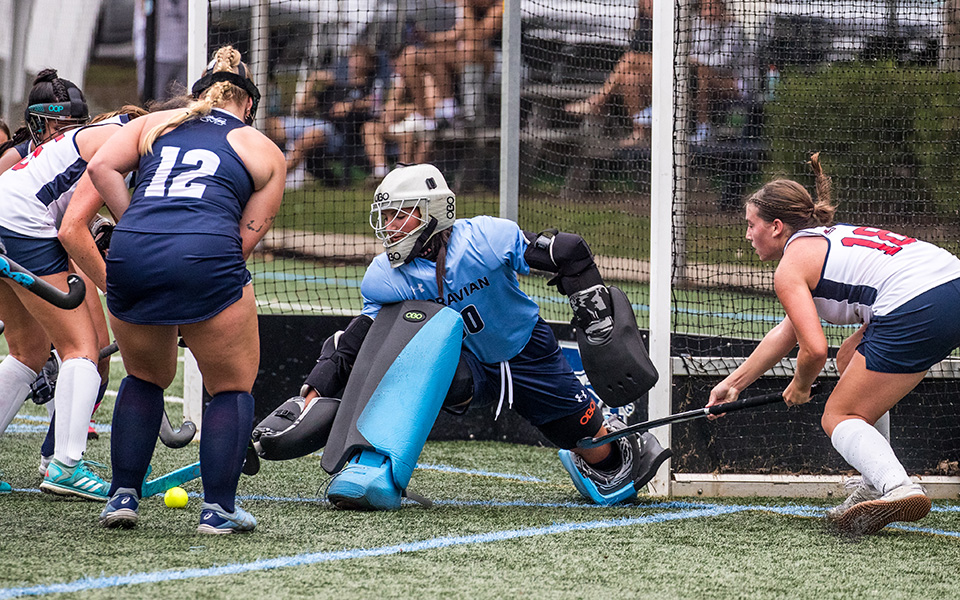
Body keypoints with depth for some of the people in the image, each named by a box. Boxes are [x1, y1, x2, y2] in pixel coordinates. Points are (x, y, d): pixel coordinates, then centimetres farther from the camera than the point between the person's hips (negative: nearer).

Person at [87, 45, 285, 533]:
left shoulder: (153, 123, 24)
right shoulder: (265, 151, 20)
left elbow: (102, 167, 8)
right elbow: (248, 235, 12)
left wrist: (136, 227, 12)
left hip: (130, 255, 3)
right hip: (206, 258, -3)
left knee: (145, 377, 26)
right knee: (232, 388, 15)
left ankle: (122, 495, 21)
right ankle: (218, 508, 8)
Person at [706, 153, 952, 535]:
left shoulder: (790, 267, 4)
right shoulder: (831, 239, 31)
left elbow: (814, 349, -6)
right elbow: (789, 331, 37)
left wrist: (800, 387, 16)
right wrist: (734, 383, 41)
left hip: (915, 311, -9)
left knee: (838, 418, 3)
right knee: (849, 359, 29)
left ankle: (897, 487, -25)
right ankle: (876, 487, 20)